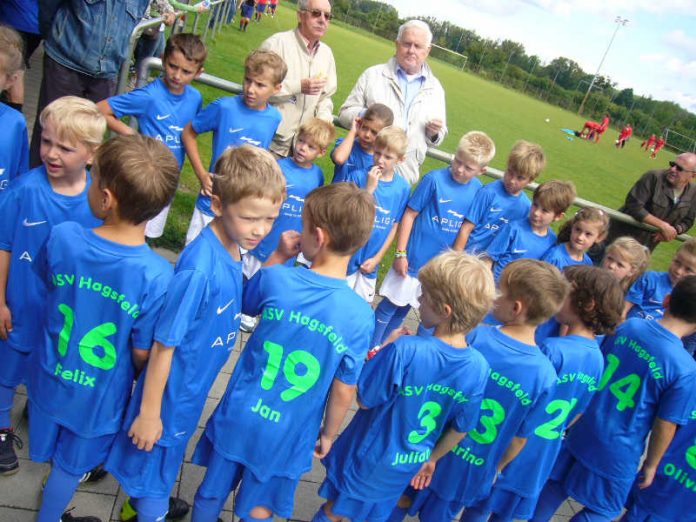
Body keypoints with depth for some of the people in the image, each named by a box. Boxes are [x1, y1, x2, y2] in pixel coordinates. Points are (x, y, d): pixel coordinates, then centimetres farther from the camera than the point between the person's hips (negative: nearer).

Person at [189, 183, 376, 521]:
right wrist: (328, 435, 6)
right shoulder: (360, 316, -20)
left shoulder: (274, 278, -19)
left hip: (239, 417, 1)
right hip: (286, 436, 0)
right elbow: (344, 392, -11)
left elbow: (245, 303, 5)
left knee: (211, 494, 26)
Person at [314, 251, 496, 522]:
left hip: (367, 460, -4)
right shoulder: (479, 367, -19)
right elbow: (460, 428, -6)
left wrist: (388, 348, -13)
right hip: (406, 468, 4)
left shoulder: (404, 350, -36)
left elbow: (364, 400, -22)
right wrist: (432, 458, 12)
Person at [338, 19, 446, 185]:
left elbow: (435, 139, 15)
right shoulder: (373, 75, 4)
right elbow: (345, 113, 3)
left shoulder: (435, 89, 10)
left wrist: (434, 133, -9)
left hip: (403, 176, 1)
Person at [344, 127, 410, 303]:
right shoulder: (357, 176, -12)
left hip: (370, 260, 2)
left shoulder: (402, 187, -5)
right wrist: (369, 188, -26)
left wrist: (377, 258, -1)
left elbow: (395, 226, 2)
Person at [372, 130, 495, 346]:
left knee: (403, 307, 19)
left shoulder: (477, 189, -3)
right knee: (391, 304, 8)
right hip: (414, 259, -4)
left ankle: (382, 345, 37)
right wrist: (400, 253, -12)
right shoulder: (434, 179, -16)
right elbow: (410, 214, -11)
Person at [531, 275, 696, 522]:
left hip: (580, 434, 4)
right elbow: (665, 426, -13)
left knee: (553, 489, 23)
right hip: (617, 456, -4)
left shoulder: (628, 326, -8)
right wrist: (651, 464, 3)